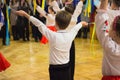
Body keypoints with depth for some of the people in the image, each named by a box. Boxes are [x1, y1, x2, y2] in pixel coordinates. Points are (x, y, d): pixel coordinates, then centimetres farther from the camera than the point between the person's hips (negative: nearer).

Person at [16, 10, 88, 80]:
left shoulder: (53, 36, -18)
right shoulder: (70, 35, -6)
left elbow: (39, 24, -14)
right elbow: (75, 28, 15)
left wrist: (25, 15, -7)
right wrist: (82, 23, 37)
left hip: (55, 69, -4)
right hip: (66, 69, 4)